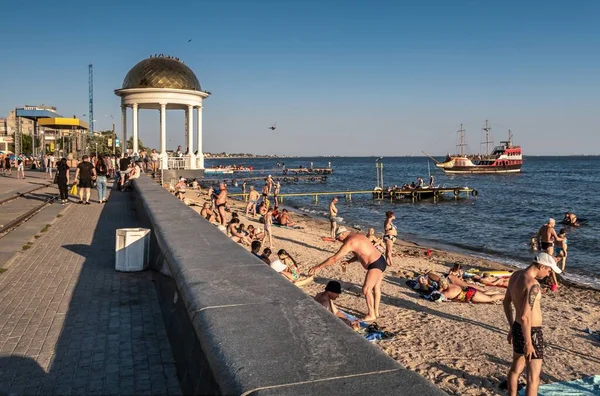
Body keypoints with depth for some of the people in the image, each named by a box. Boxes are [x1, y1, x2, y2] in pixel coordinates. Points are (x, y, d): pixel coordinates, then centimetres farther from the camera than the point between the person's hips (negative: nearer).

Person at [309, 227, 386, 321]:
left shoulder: (349, 242, -18)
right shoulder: (357, 236, 12)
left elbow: (334, 259, -21)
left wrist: (318, 267, -18)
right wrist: (349, 262, 20)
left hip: (375, 265, -10)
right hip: (380, 261, 11)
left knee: (366, 289, -3)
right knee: (376, 288, 20)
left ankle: (371, 315, 9)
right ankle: (376, 312, 32)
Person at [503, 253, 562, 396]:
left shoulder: (516, 275, 3)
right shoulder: (533, 284, -25)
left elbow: (506, 302, 13)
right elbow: (525, 317, -28)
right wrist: (528, 343, -21)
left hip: (517, 328, 9)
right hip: (531, 332, -9)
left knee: (516, 368, 24)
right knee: (533, 377, 2)